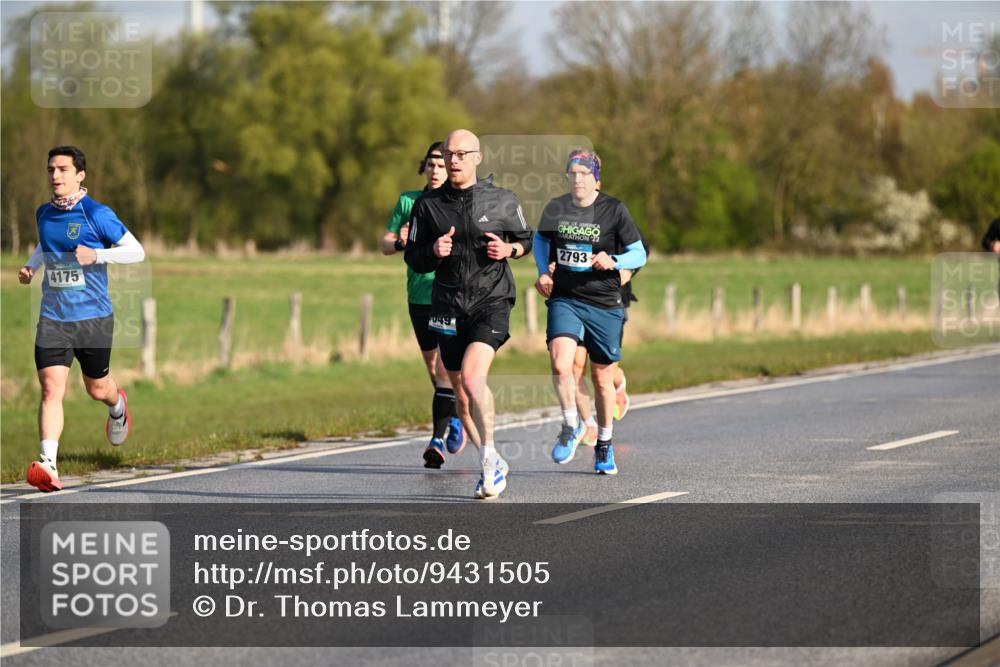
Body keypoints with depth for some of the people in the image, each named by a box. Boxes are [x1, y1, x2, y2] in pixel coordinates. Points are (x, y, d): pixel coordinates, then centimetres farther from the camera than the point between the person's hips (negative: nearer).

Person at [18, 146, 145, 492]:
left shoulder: (97, 214, -9)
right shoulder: (43, 214, 6)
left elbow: (136, 251, -6)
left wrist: (96, 255, -19)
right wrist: (31, 266, 10)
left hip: (93, 317, -3)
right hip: (53, 318, 3)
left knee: (97, 389, 15)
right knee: (51, 389, -14)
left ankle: (117, 406, 53)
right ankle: (48, 464, -22)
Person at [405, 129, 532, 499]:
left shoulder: (502, 201, 1)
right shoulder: (428, 205, 4)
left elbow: (526, 239, 15)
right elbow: (413, 258, 9)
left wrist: (509, 249, -7)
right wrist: (433, 252, -13)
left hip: (492, 301, -3)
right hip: (448, 306, 3)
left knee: (473, 375, -26)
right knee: (461, 395, 7)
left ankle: (489, 454, -17)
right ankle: (493, 468, 22)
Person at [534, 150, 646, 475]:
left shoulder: (614, 210, -6)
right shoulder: (555, 208, 1)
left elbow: (639, 254, -1)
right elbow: (540, 239, 21)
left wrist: (613, 261, -20)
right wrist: (543, 272, 6)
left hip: (604, 304, -1)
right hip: (564, 299, 1)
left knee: (602, 378, 9)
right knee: (560, 364, -23)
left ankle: (604, 445, 29)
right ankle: (571, 425, 1)